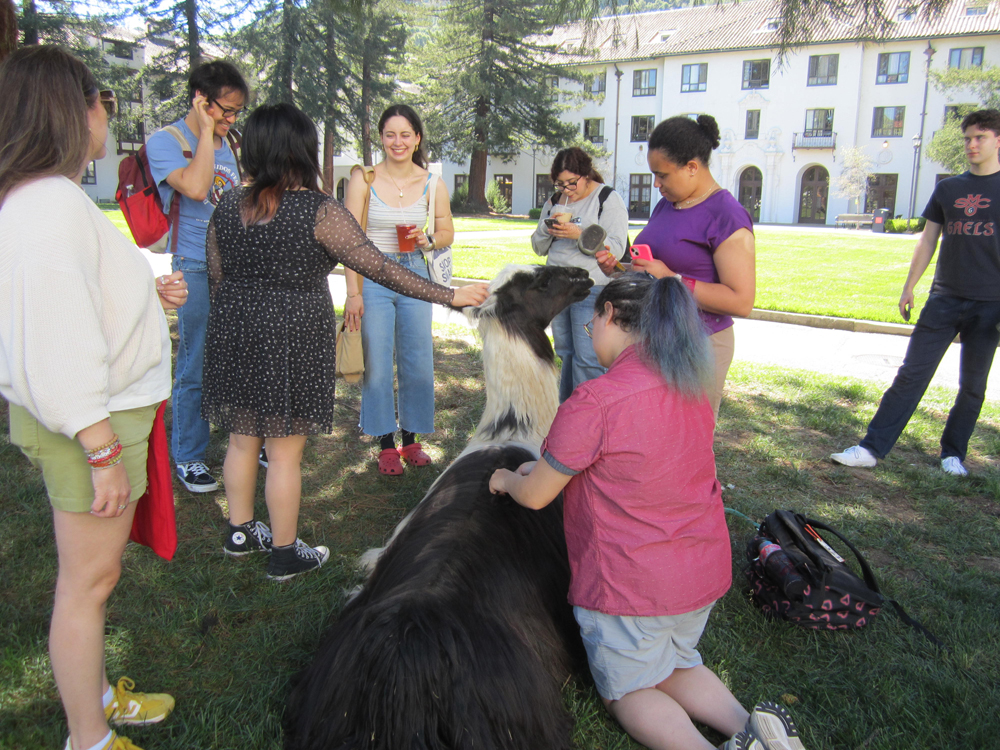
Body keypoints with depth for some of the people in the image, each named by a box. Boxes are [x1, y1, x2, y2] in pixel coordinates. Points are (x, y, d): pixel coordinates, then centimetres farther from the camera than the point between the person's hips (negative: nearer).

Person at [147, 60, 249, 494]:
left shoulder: (229, 143, 14)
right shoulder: (164, 141, -6)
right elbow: (194, 187, -25)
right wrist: (206, 131, -14)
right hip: (197, 270, -6)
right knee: (197, 368, 0)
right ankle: (187, 457, 15)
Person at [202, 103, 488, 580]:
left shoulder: (228, 206, 3)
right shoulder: (320, 211, -15)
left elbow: (216, 277, 10)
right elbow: (379, 268, -17)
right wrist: (449, 296, -12)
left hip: (235, 334, 6)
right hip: (293, 341, -6)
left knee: (242, 439, 20)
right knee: (285, 451, 5)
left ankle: (240, 532, 36)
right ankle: (285, 554, 19)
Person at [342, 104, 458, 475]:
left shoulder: (432, 184, 3)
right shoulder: (363, 179, -4)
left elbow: (448, 232, 15)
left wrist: (429, 240, -9)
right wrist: (353, 292, -12)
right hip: (373, 277, -2)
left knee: (418, 360, 7)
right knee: (377, 363, 0)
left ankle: (411, 438, 23)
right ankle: (386, 444, 15)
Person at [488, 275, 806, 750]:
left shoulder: (593, 401, -25)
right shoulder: (693, 386, 0)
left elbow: (535, 496, -12)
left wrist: (506, 479, 10)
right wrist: (551, 463, 21)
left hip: (630, 586, -7)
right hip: (704, 571, 7)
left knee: (628, 691, 17)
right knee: (673, 666, 28)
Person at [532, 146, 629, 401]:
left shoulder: (609, 199, -4)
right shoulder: (554, 202, 14)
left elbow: (616, 248, -14)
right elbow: (539, 248, 15)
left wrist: (579, 235, -24)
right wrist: (546, 230, -6)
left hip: (591, 291, -6)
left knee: (587, 359, -9)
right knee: (565, 354, 12)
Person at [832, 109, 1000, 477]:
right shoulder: (947, 189, 9)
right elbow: (927, 241, 13)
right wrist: (908, 288, 10)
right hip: (944, 298, 2)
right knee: (911, 373, -2)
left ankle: (953, 453, 22)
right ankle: (872, 448, -2)